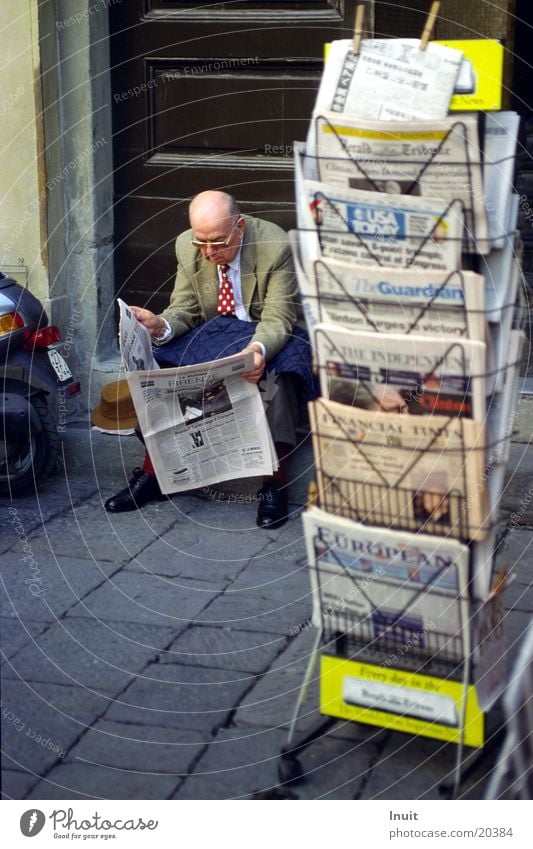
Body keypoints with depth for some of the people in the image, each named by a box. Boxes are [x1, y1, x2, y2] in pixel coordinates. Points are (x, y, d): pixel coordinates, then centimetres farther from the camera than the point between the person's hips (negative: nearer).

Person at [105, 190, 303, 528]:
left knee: (274, 377, -36)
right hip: (213, 335, 5)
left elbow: (277, 319, -22)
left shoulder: (275, 246, -21)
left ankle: (275, 485, -24)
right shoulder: (188, 246, -6)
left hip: (268, 337, -5)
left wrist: (258, 349, -46)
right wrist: (161, 325, -26)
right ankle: (152, 473, -4)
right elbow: (185, 309, -1)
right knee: (161, 365, -17)